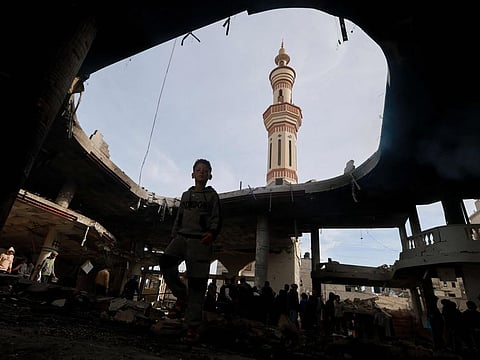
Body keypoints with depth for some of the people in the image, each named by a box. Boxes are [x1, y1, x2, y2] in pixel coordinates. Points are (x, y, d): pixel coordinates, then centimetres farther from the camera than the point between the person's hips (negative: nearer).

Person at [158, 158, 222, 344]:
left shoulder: (212, 195, 10)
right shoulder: (186, 194, 22)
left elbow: (217, 219, 1)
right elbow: (178, 218, 22)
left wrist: (212, 233, -19)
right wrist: (173, 237, 12)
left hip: (201, 240, -3)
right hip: (182, 236, 4)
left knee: (197, 282, -6)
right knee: (165, 261, -23)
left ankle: (192, 327, 3)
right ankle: (182, 296, -2)